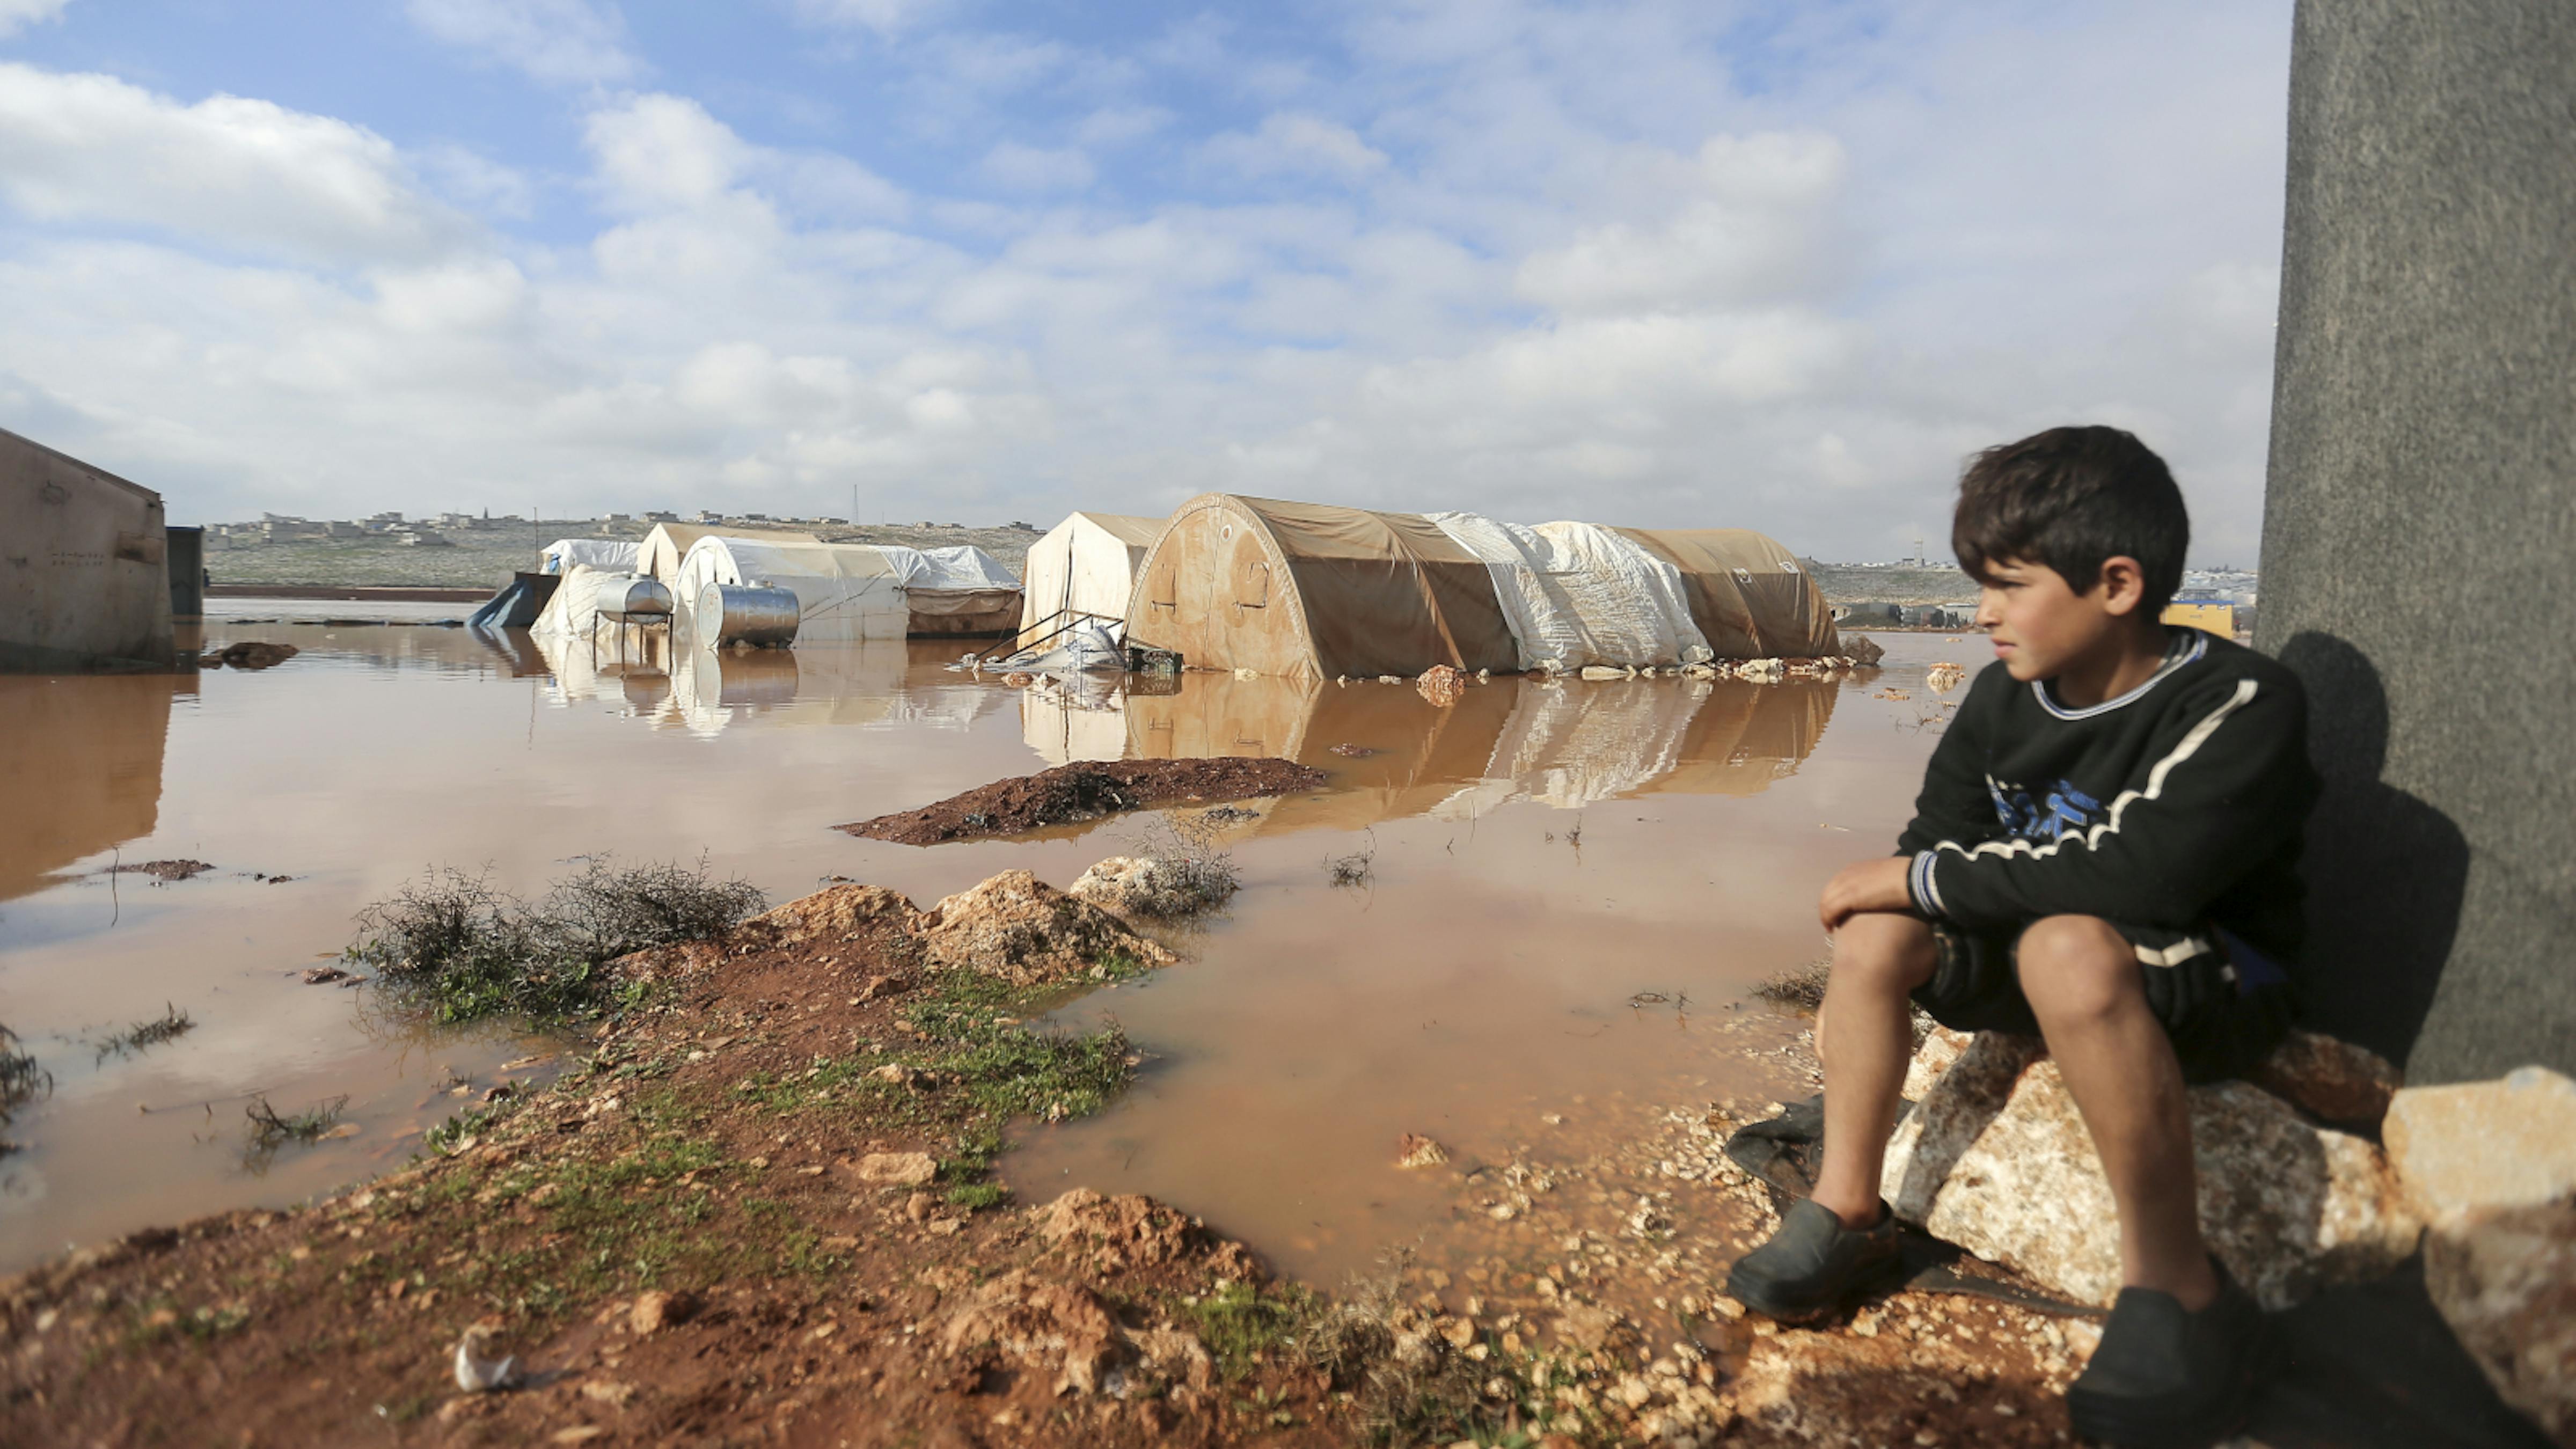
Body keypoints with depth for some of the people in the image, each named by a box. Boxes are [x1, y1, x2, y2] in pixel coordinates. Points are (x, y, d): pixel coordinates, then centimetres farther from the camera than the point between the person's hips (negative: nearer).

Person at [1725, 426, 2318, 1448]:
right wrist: (1853, 1010, -6)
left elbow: (2138, 874, -35)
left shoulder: (2240, 706, -21)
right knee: (1875, 928, -15)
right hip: (2046, 971, 6)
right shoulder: (2005, 698, -2)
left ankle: (2179, 1297, -26)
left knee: (2066, 945, -37)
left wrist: (1921, 877, -28)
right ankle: (1846, 1215, -6)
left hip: (2210, 983, -6)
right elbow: (1931, 846, 4)